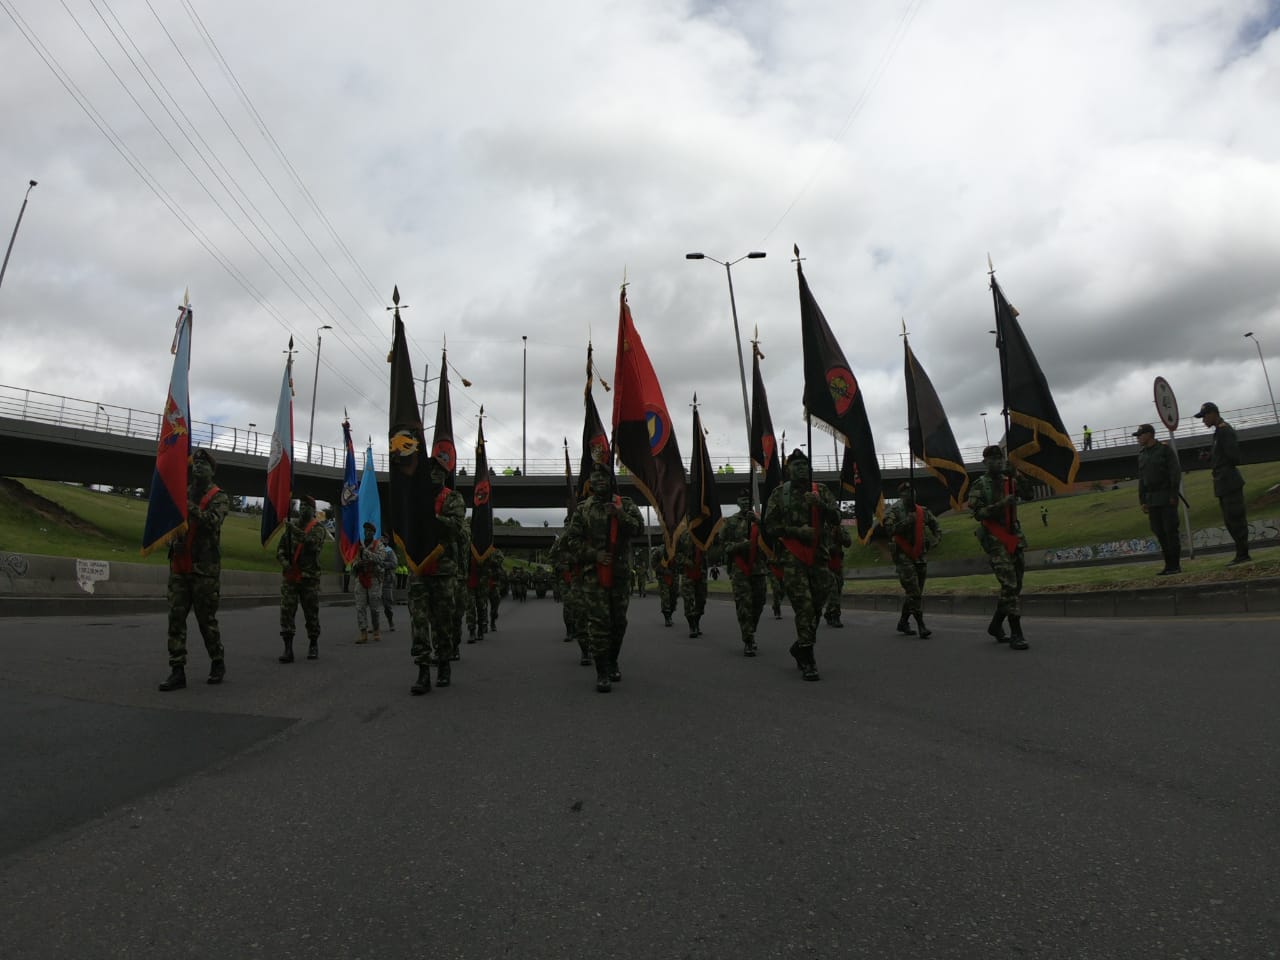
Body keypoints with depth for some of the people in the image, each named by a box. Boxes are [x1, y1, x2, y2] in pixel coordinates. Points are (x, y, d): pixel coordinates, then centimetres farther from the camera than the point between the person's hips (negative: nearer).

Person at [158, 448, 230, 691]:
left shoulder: (219, 498, -1)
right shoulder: (182, 492, 13)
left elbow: (212, 521, -18)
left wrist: (188, 505, -27)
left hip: (205, 569, -4)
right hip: (179, 567, 4)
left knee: (207, 619, 2)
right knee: (176, 618, 1)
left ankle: (218, 663, 20)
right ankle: (177, 670, 5)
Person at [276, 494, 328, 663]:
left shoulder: (318, 528, -1)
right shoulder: (291, 525, 11)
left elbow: (313, 543, -21)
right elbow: (280, 548, 10)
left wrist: (295, 530, -31)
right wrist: (283, 561, -9)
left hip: (309, 578, -3)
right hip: (289, 577, 3)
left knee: (311, 613, 6)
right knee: (286, 611, -6)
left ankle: (313, 645, 21)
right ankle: (288, 648, -4)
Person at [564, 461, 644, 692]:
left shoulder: (626, 504, 6)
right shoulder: (583, 509, 4)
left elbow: (639, 529, -7)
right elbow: (573, 541, 2)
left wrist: (622, 516, -24)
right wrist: (594, 554, -12)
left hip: (621, 574, 2)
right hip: (594, 575, -2)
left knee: (619, 622, 11)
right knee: (598, 622, -6)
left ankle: (612, 663, 30)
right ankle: (602, 673, 0)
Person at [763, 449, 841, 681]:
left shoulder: (820, 491, 10)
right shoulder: (779, 493, 4)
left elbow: (836, 518, 0)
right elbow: (770, 527, 1)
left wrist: (820, 504, -17)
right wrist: (796, 530, -13)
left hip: (818, 556, 4)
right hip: (792, 557, -3)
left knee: (816, 606, 9)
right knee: (804, 607, -10)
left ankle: (800, 647, 30)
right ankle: (807, 662, -4)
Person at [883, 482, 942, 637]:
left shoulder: (923, 511, 9)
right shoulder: (894, 511, -6)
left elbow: (937, 528, 19)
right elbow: (888, 528, -21)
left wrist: (933, 541, 2)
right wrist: (906, 522, -26)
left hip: (919, 556, 6)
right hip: (903, 556, -6)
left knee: (915, 593, 10)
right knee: (913, 593, -11)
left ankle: (903, 622, 24)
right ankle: (921, 625, -8)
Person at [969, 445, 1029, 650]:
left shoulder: (1010, 481, 14)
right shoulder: (979, 485, -3)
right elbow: (977, 513, -11)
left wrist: (1015, 476, -1)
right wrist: (1001, 504, -20)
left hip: (1015, 537, 6)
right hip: (995, 539, -6)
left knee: (1015, 585, 9)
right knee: (1009, 585, -13)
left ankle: (996, 625, 25)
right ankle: (1016, 634, -11)